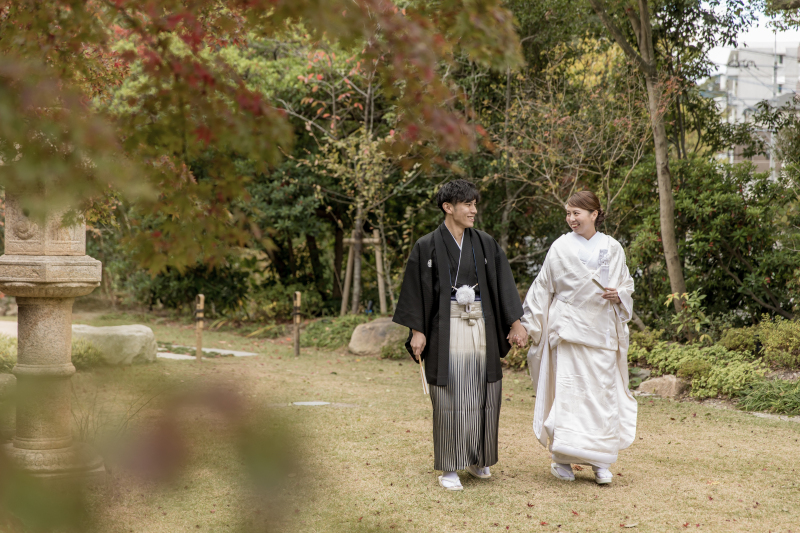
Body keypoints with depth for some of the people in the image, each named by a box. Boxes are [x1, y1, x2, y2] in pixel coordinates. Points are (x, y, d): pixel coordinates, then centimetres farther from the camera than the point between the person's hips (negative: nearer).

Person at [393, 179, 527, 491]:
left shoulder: (485, 244, 8)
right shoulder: (427, 247, -2)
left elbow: (503, 284, 6)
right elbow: (416, 290, -1)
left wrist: (515, 324, 0)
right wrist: (417, 331, -7)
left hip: (481, 327, 4)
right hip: (446, 328, -3)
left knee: (484, 393, 6)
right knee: (449, 396, -2)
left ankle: (476, 459, 24)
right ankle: (448, 468, 7)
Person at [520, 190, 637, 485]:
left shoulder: (612, 248, 7)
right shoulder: (561, 247, 1)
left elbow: (626, 283, 15)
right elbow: (543, 287, 6)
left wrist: (618, 295, -8)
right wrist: (528, 322, 3)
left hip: (602, 329, 2)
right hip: (569, 326, -2)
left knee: (603, 391, 0)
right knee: (568, 389, -7)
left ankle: (599, 461, 7)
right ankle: (562, 458, 1)